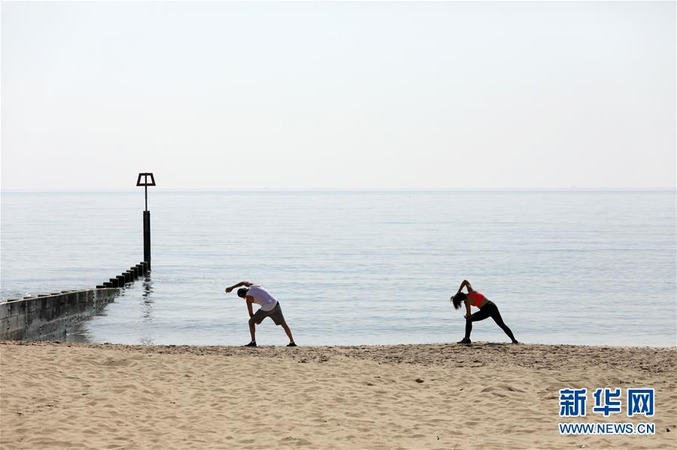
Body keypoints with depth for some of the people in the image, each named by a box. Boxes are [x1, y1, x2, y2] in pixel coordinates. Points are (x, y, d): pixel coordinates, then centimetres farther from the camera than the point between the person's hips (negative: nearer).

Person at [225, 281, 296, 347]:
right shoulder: (252, 286, 14)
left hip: (266, 309, -6)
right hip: (275, 304, 6)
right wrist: (232, 288, 43)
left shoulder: (248, 298, 0)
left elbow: (250, 312, 7)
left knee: (251, 322, 11)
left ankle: (253, 342, 4)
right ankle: (292, 342, 13)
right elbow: (243, 283, 37)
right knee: (283, 324, 15)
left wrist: (256, 320, 25)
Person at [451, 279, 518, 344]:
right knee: (502, 325, 18)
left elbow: (468, 314, -2)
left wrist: (467, 316, 21)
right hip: (493, 306, 8)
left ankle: (467, 339, 0)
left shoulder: (468, 300, -8)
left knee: (469, 320, 0)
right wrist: (459, 292, 29)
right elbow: (465, 281, 28)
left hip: (486, 310, -8)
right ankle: (514, 340, 16)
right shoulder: (471, 291, 11)